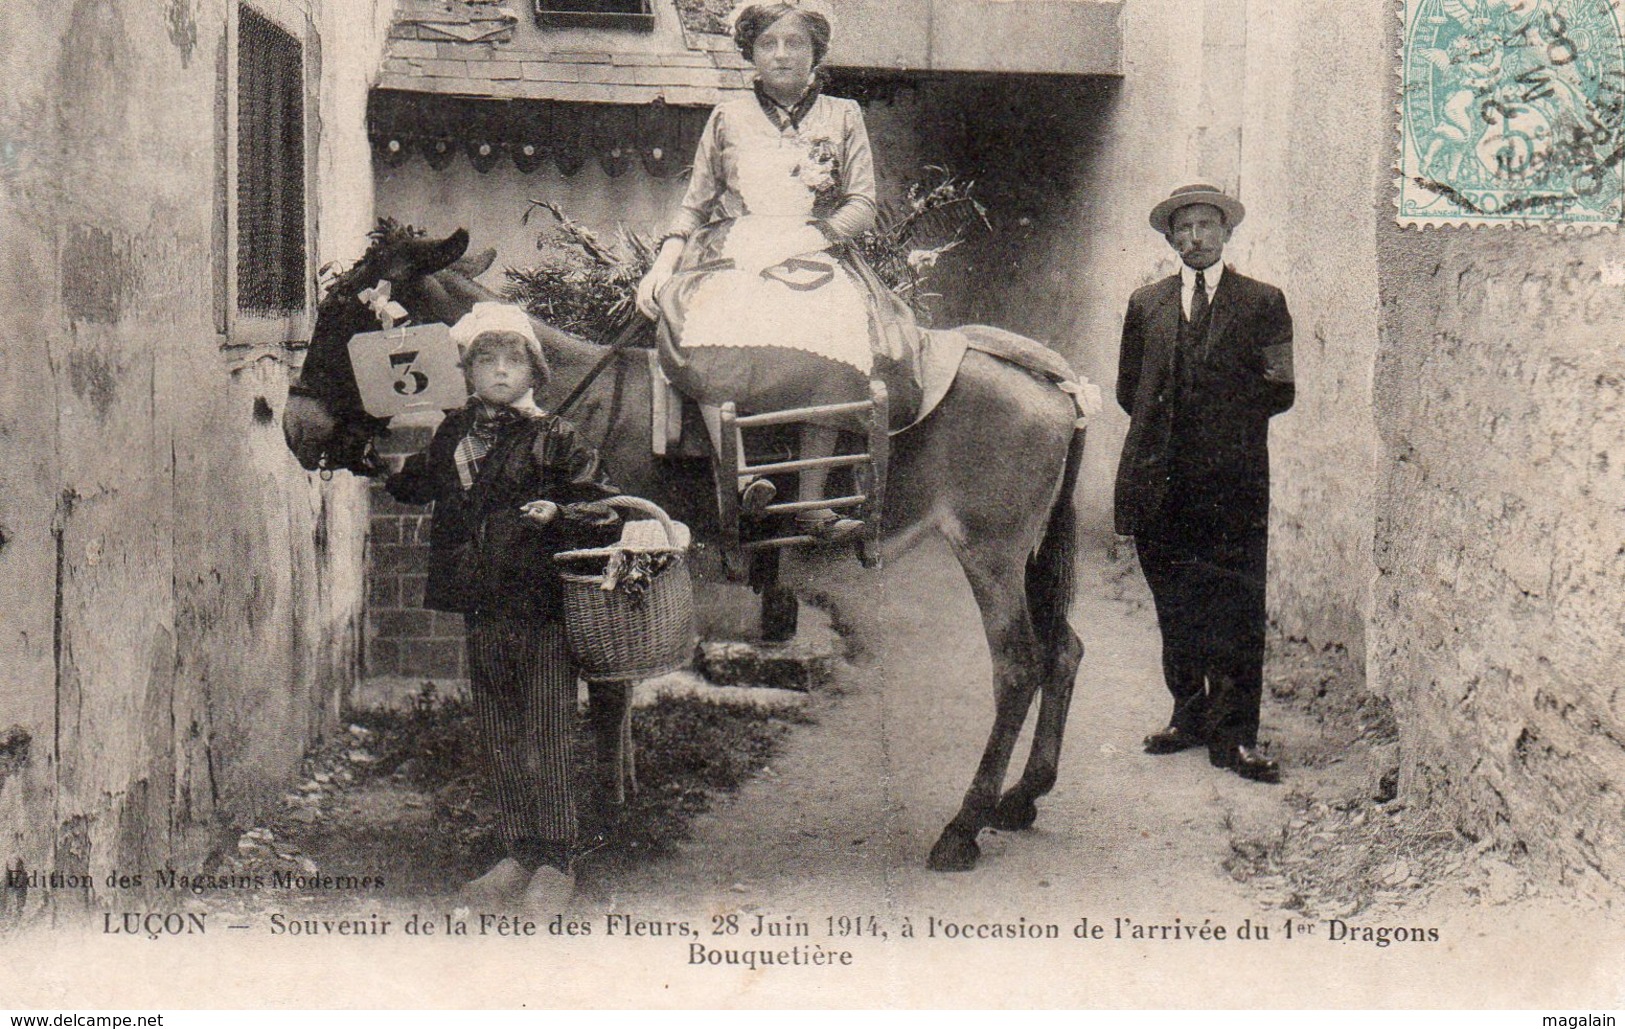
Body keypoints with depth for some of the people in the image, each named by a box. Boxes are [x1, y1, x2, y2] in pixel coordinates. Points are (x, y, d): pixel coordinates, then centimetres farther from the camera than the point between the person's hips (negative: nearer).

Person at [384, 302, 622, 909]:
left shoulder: (552, 438, -3)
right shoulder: (451, 435, 12)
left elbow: (604, 508, -7)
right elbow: (410, 487, 28)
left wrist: (559, 514, -21)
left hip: (542, 611, -5)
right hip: (482, 611, 6)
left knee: (547, 735, -2)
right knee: (498, 737, 12)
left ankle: (556, 863, 7)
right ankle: (519, 853, 23)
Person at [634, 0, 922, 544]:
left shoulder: (842, 117, 14)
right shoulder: (728, 119, 17)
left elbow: (862, 208, 7)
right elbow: (694, 206, 18)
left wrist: (798, 240, -9)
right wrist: (663, 264, 1)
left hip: (818, 256, -1)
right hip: (733, 254, 1)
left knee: (832, 342, -35)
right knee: (710, 334, -36)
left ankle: (812, 501, -33)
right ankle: (739, 475, -39)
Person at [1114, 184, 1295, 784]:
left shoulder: (1263, 302, 6)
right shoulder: (1146, 305, 16)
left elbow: (1281, 391, 2)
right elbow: (1129, 391, 16)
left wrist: (1228, 417, -2)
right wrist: (1165, 423, 5)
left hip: (1235, 483, -3)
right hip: (1162, 482, 3)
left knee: (1239, 611, -5)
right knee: (1174, 609, 9)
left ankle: (1236, 736, -2)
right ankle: (1189, 716, 22)